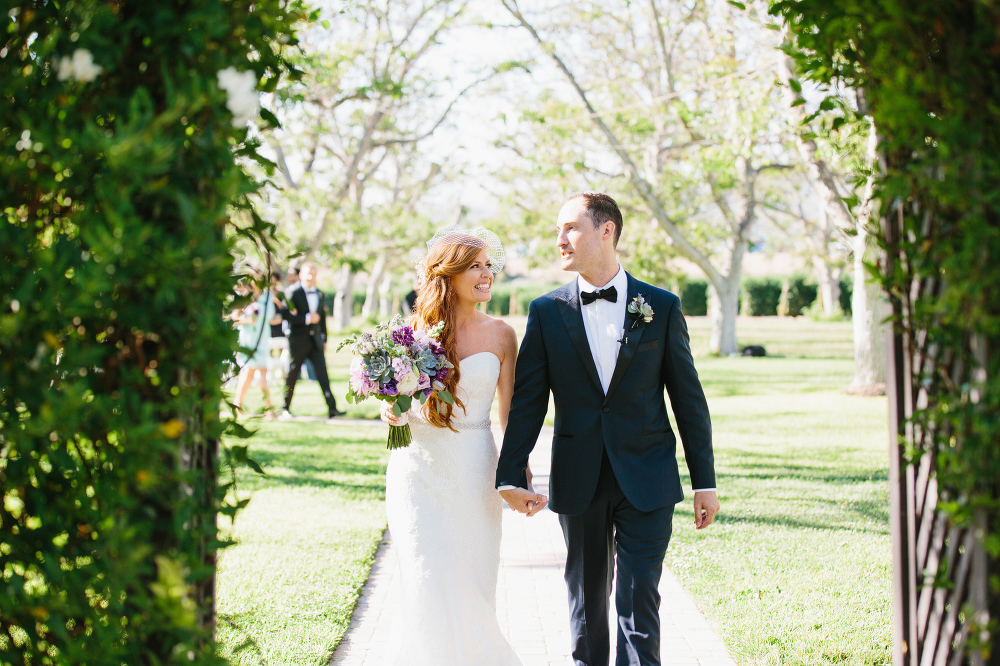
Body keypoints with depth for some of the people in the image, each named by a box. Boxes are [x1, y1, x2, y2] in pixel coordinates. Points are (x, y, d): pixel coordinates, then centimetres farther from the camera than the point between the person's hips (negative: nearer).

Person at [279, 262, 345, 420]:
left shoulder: (320, 294, 12)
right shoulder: (292, 292, -5)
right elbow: (286, 314, -15)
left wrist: (324, 339, 18)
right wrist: (307, 318, -20)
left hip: (315, 340, 4)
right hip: (298, 340, -4)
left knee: (322, 373, -7)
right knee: (292, 375, 5)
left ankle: (332, 408, -12)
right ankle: (285, 409, 18)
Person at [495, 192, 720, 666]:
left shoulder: (661, 307, -1)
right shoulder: (546, 311, 2)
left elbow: (688, 398, 2)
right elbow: (527, 400, 0)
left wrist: (704, 481, 2)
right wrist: (511, 475, -11)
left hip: (646, 481, -2)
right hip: (578, 483, 2)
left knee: (639, 602, -3)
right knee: (586, 602, 13)